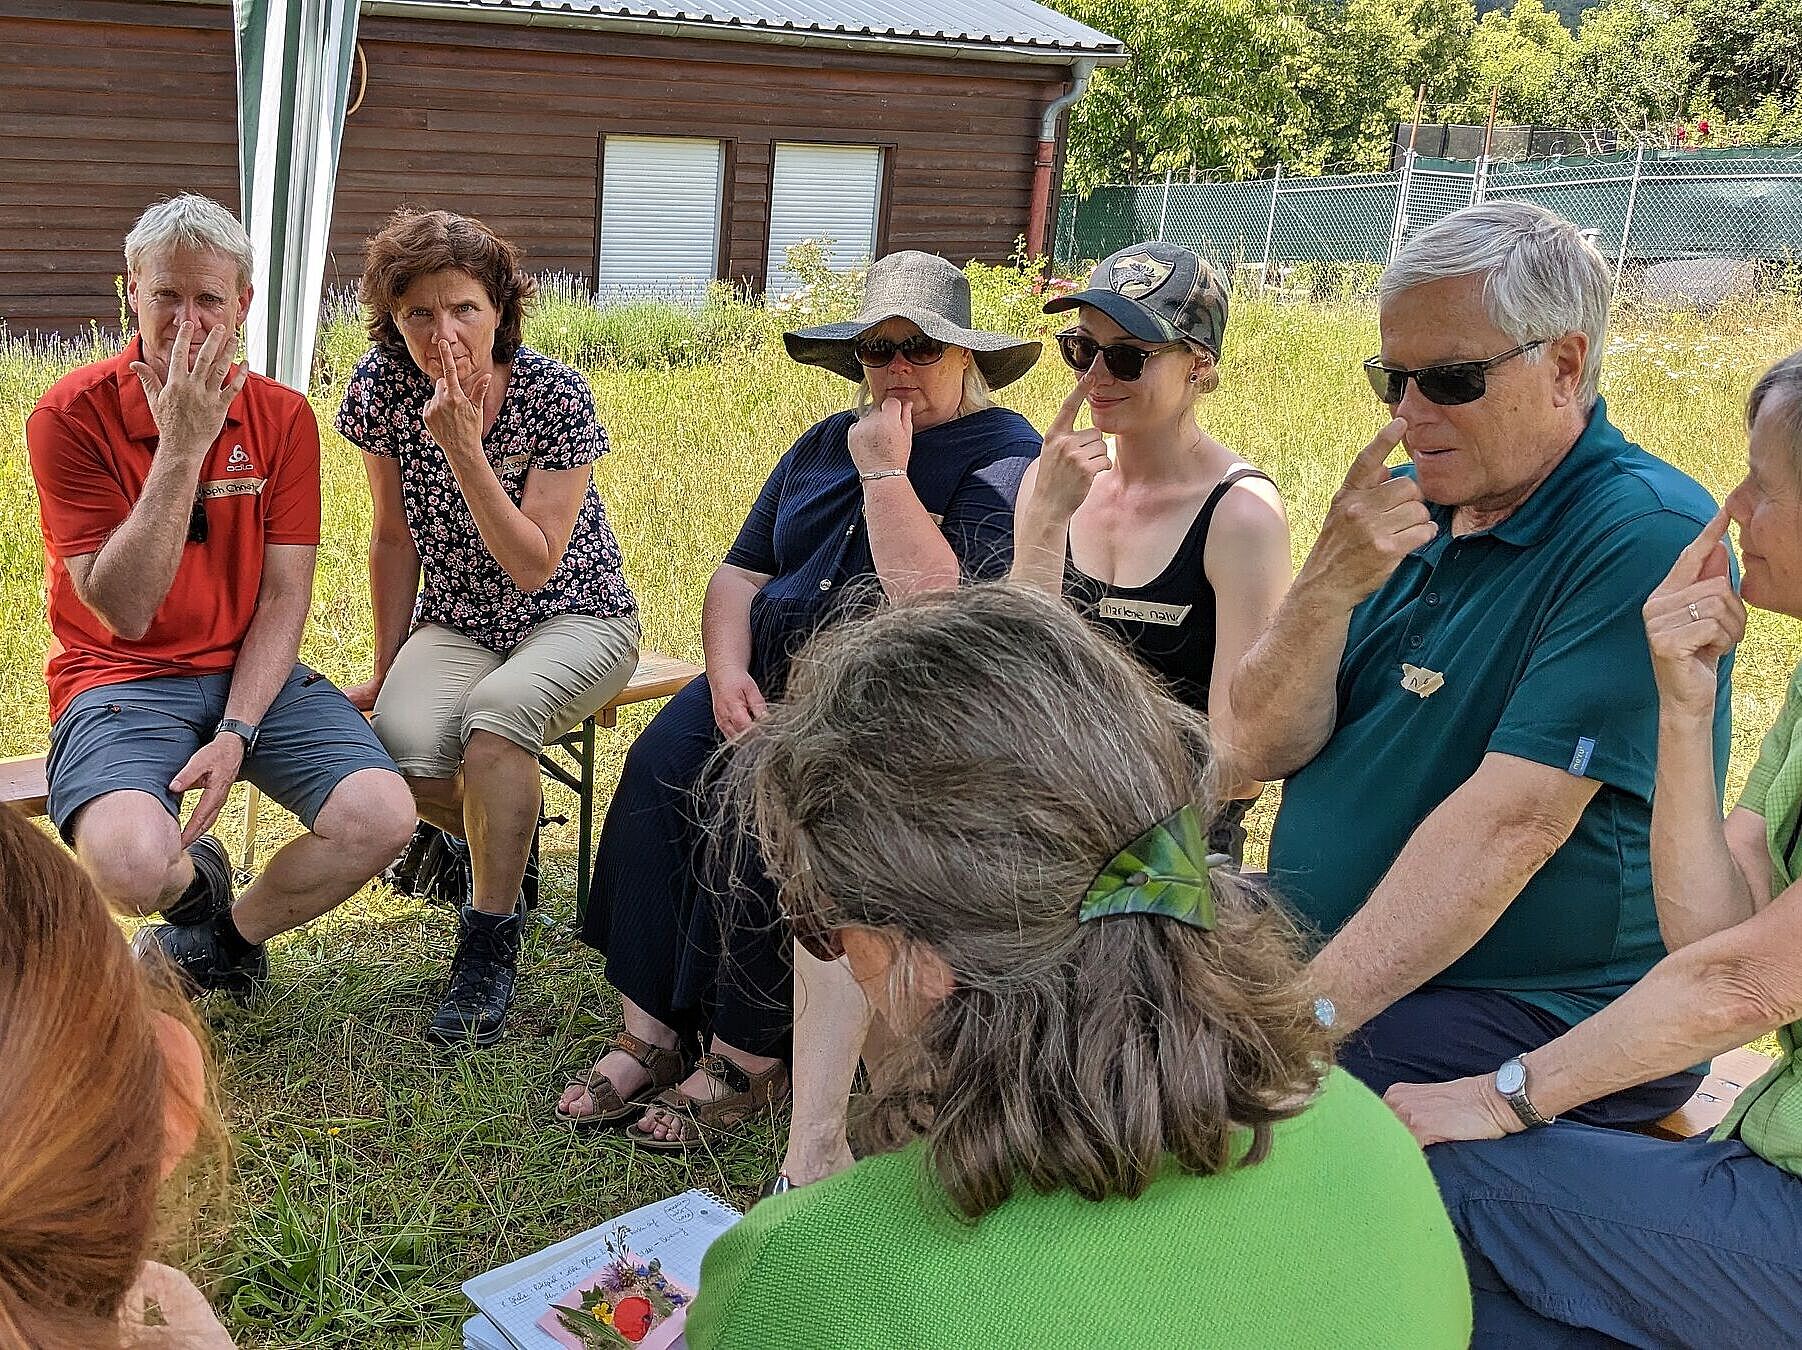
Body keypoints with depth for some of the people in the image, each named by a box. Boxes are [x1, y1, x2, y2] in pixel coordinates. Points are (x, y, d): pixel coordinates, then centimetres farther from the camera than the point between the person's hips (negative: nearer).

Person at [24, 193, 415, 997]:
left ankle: (227, 936, 10)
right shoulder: (70, 415, -8)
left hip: (254, 671, 3)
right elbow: (123, 610, -15)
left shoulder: (281, 416, 3)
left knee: (381, 817, -22)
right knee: (130, 862, -33)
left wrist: (237, 731, -15)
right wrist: (181, 449, -22)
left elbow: (285, 593, -1)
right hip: (123, 680, -3)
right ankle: (196, 879, 10)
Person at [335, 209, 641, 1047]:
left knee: (495, 714, -36)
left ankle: (489, 946, -17)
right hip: (454, 625, 3)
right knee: (403, 746, -29)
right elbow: (395, 540, 3)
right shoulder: (380, 387, -7)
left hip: (574, 620, -3)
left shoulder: (556, 396, -17)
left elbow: (533, 565, -22)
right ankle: (496, 826, 8)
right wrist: (388, 670, 6)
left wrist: (462, 445, -29)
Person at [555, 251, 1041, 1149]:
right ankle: (648, 1033, -16)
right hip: (771, 675, 7)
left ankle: (748, 1060, -18)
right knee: (659, 766, -20)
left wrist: (885, 470, -15)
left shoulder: (1005, 460, -6)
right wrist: (728, 672, -4)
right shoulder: (825, 444, 17)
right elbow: (739, 574, 16)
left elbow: (940, 607, -21)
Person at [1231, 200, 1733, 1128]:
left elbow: (1511, 820, -24)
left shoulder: (1645, 536, -15)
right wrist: (1330, 582, -17)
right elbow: (1260, 749, 1)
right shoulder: (1408, 505, 7)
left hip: (1535, 1020, -6)